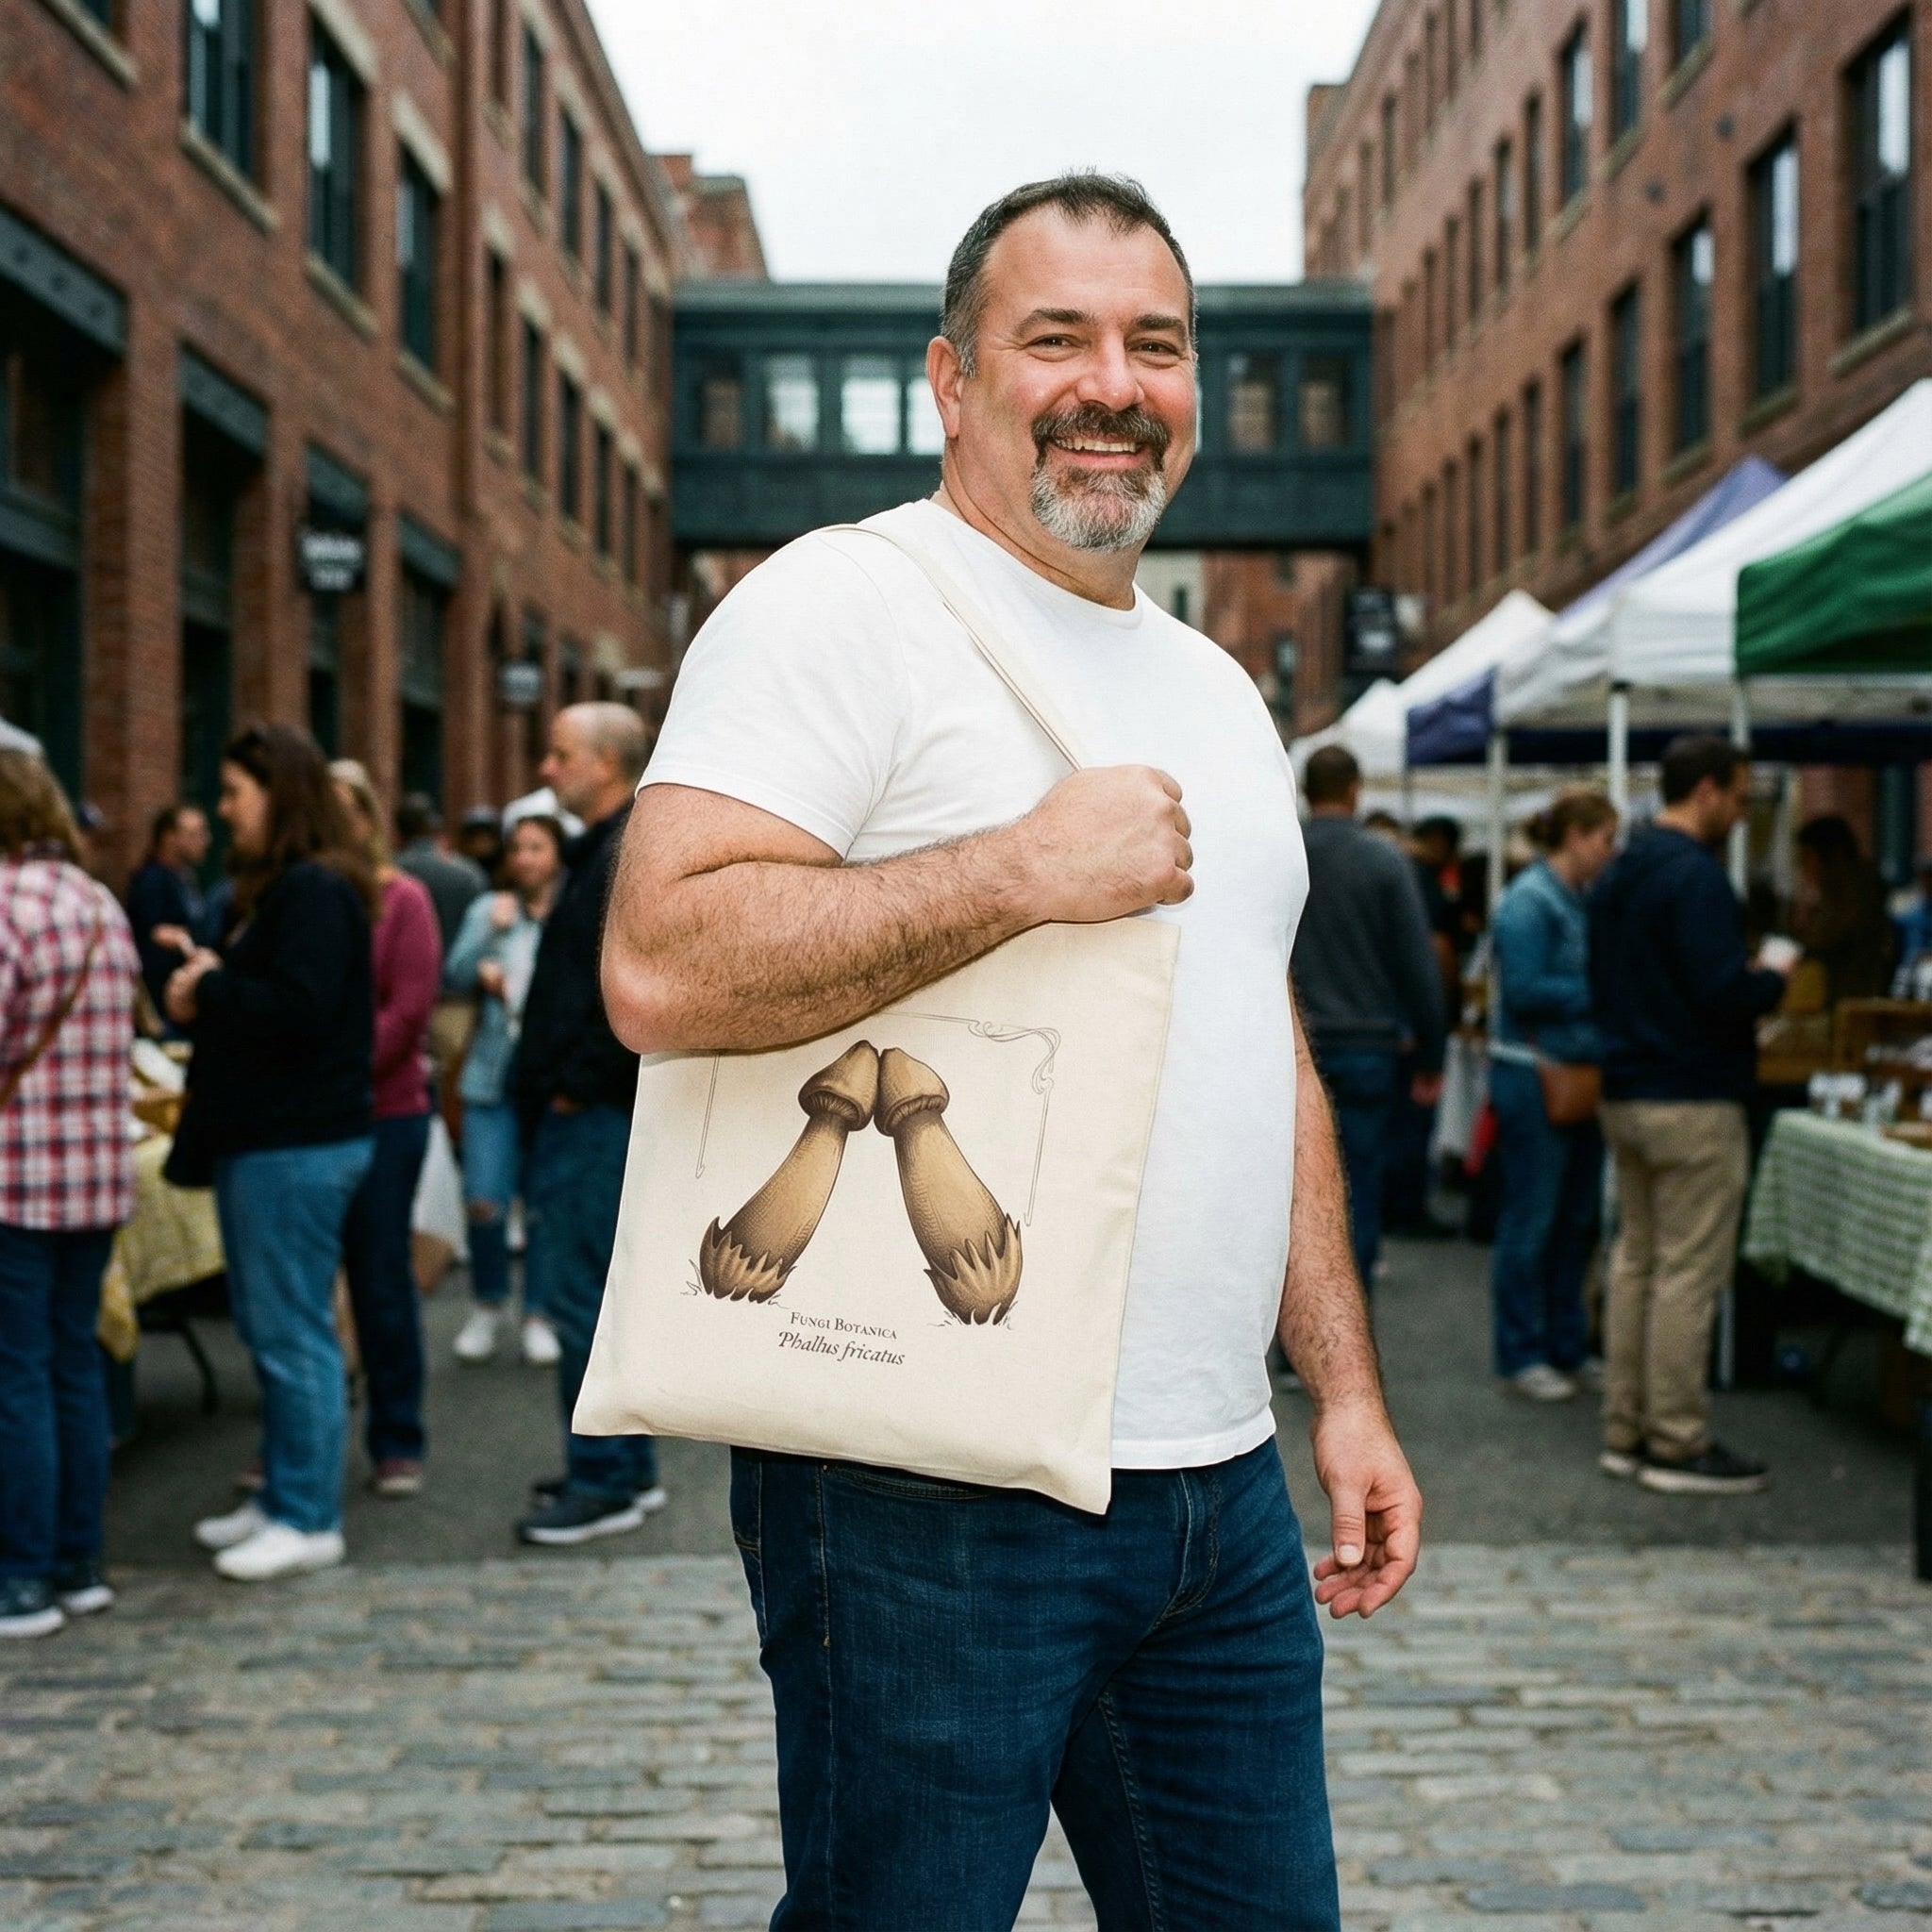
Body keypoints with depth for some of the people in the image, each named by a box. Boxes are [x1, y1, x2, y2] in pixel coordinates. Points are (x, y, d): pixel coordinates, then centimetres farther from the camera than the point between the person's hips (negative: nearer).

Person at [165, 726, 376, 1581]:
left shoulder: (316, 891, -15)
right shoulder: (276, 890, 17)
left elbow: (297, 1007, -26)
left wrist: (211, 984, -11)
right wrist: (201, 998, 3)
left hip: (299, 1147, -11)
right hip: (261, 1138, 11)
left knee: (293, 1335, -4)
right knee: (267, 1330, 15)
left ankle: (309, 1520, 4)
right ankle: (282, 1498, 25)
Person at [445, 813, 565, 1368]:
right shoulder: (489, 909, 7)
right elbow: (453, 977, 1)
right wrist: (489, 932, -12)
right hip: (492, 1073, 2)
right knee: (485, 1201, -1)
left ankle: (539, 1314, 18)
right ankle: (487, 1306, 21)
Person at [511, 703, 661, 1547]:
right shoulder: (601, 851, 18)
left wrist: (578, 1083, -18)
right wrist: (543, 1083, 16)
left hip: (595, 1117, -11)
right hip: (574, 1113, 11)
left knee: (577, 1293, -6)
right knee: (584, 1288, 15)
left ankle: (605, 1482, 1)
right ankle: (627, 1467, 23)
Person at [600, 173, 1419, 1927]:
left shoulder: (1214, 688, 18)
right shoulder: (847, 606, -8)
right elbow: (662, 964, -21)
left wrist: (1346, 1385, 17)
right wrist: (1024, 872, -22)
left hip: (1221, 1489, 8)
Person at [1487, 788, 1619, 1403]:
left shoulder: (1581, 901, 12)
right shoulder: (1529, 903, -14)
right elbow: (1525, 990, -21)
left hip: (1579, 1073, 9)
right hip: (1533, 1076, -9)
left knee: (1578, 1219, 14)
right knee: (1532, 1219, -2)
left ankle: (1568, 1346, 24)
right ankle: (1522, 1357, 8)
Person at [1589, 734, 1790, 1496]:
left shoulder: (1616, 875, 13)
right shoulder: (1694, 876, -17)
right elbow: (1724, 992, -25)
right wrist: (1774, 981, -3)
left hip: (1625, 1094, 10)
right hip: (1692, 1103, -9)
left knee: (1636, 1261, 14)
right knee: (1690, 1273, -3)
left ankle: (1626, 1432, 19)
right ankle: (1678, 1446, 2)